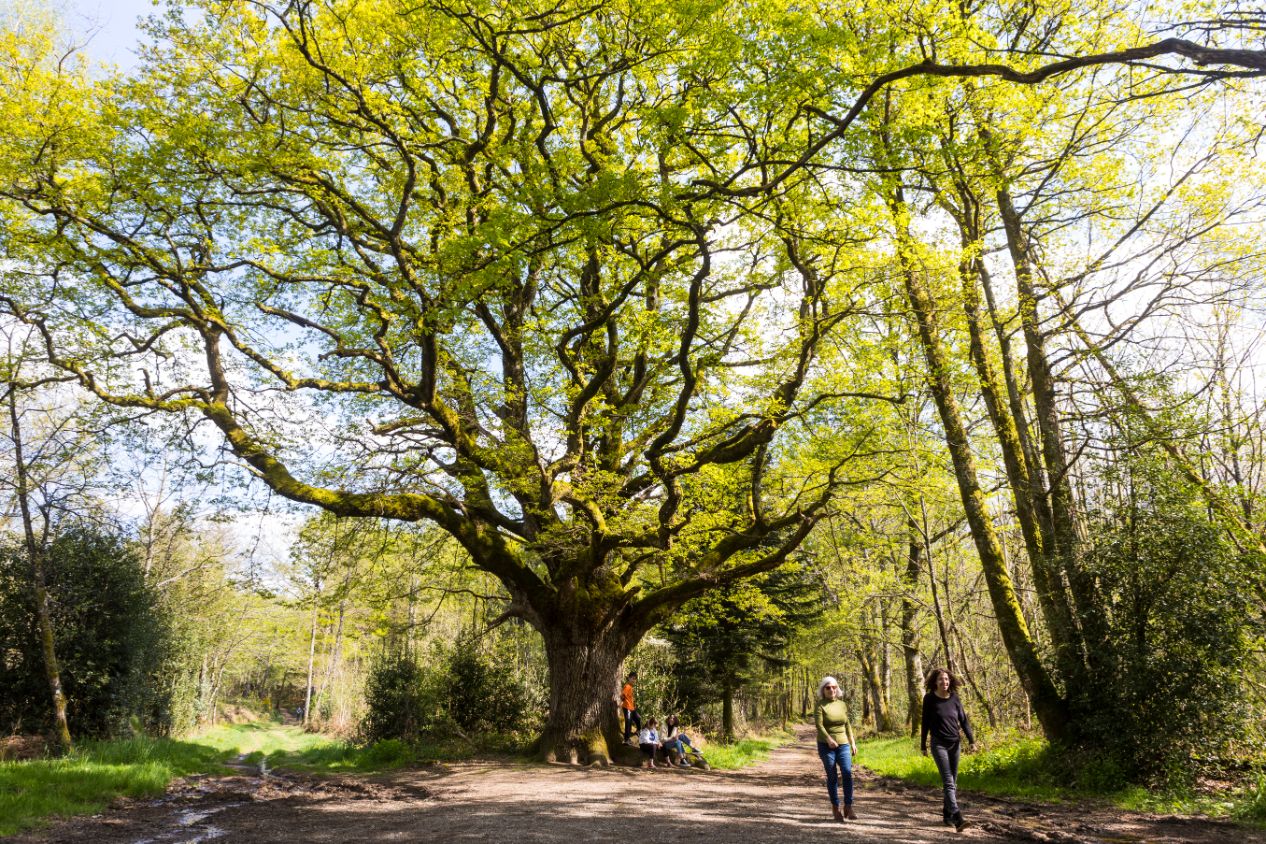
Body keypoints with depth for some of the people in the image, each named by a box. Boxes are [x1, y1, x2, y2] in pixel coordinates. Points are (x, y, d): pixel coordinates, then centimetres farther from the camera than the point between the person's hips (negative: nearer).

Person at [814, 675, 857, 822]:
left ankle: (848, 808, -8)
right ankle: (835, 808, 14)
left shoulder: (843, 705, 10)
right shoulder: (820, 706, -5)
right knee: (832, 776, -1)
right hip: (826, 745, -3)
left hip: (843, 744, 3)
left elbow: (847, 725, 16)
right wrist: (828, 739, -32)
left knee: (847, 773, -13)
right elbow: (819, 725, -17)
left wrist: (853, 743, 10)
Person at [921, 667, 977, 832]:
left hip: (955, 744, 4)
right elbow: (925, 723, 0)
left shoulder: (954, 698, 2)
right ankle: (958, 819, -23)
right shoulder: (929, 699, -7)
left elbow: (963, 721, 6)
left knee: (953, 782, 8)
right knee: (948, 782, -13)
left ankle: (947, 815, 20)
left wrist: (971, 741, -2)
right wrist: (923, 745, 4)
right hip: (939, 744, -4)